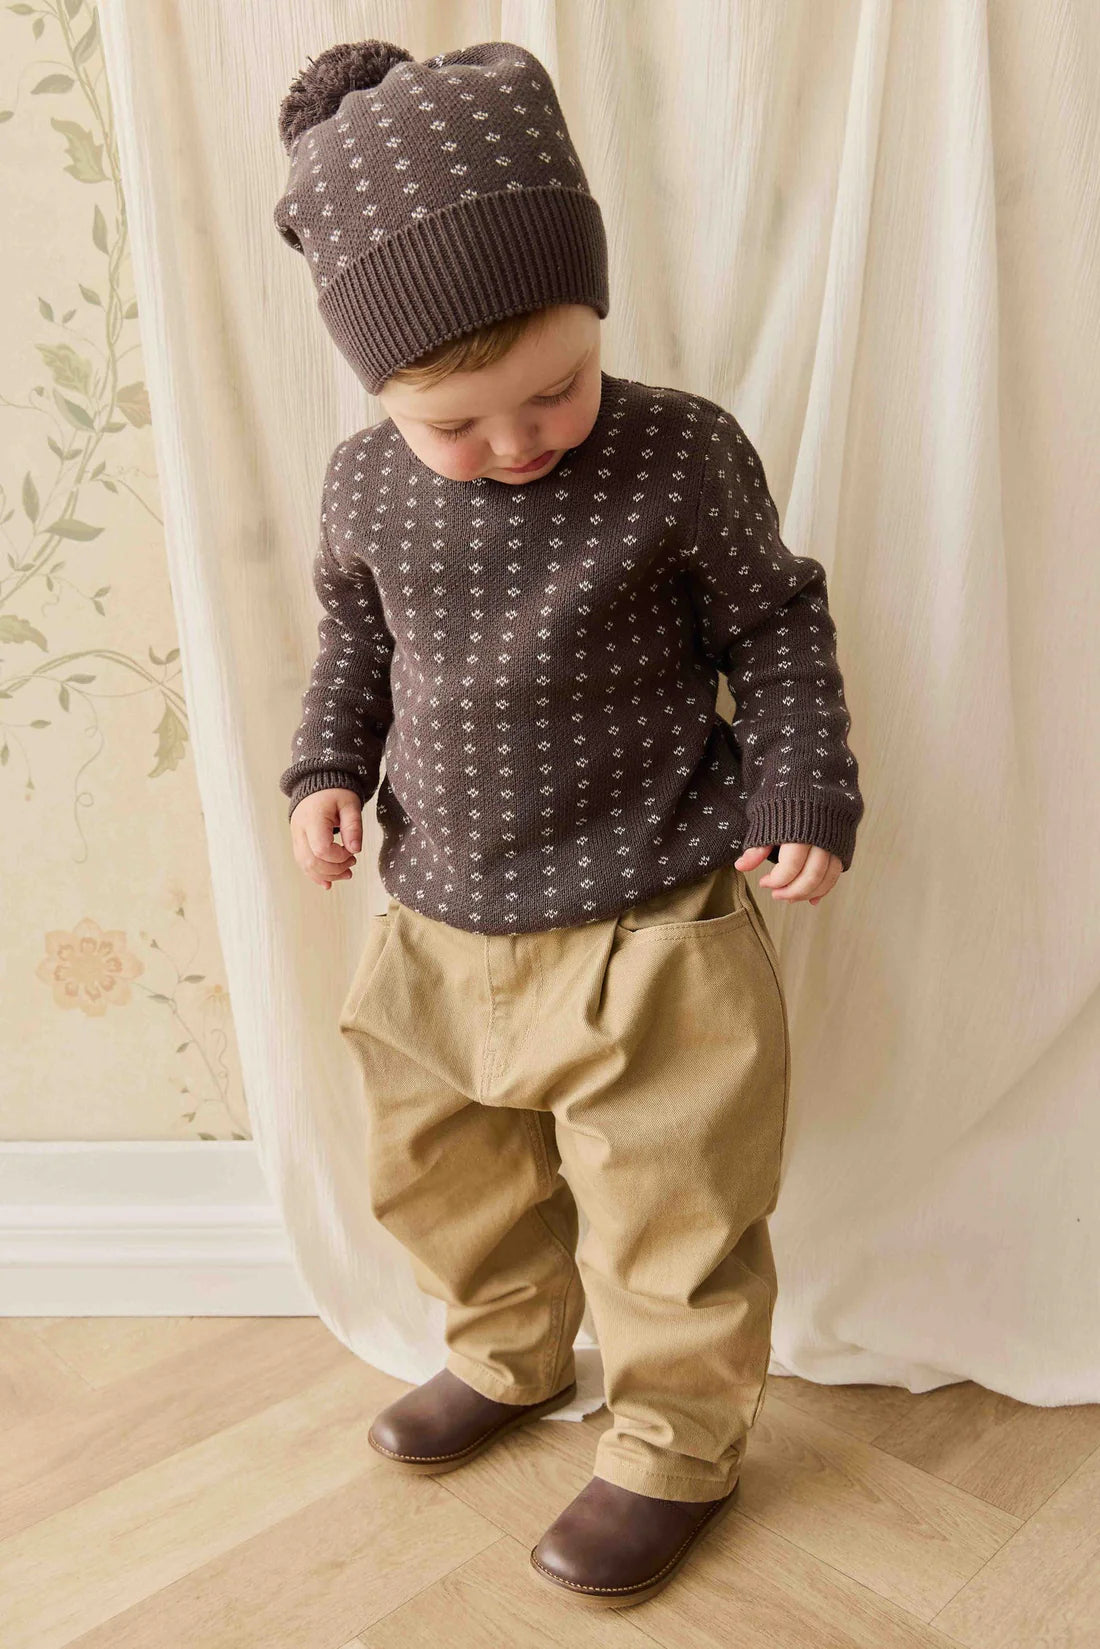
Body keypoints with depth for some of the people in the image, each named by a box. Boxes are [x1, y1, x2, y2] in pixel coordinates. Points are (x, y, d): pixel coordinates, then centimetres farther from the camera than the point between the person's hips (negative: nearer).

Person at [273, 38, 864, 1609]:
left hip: (648, 930, -4)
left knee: (669, 1207, 6)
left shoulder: (679, 452, -13)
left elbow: (776, 624, -2)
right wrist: (329, 769, 1)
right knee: (442, 1171, 22)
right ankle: (509, 1353, 49)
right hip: (439, 923, 5)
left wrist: (802, 790, -9)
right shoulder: (366, 481, -2)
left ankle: (677, 1442, 32)